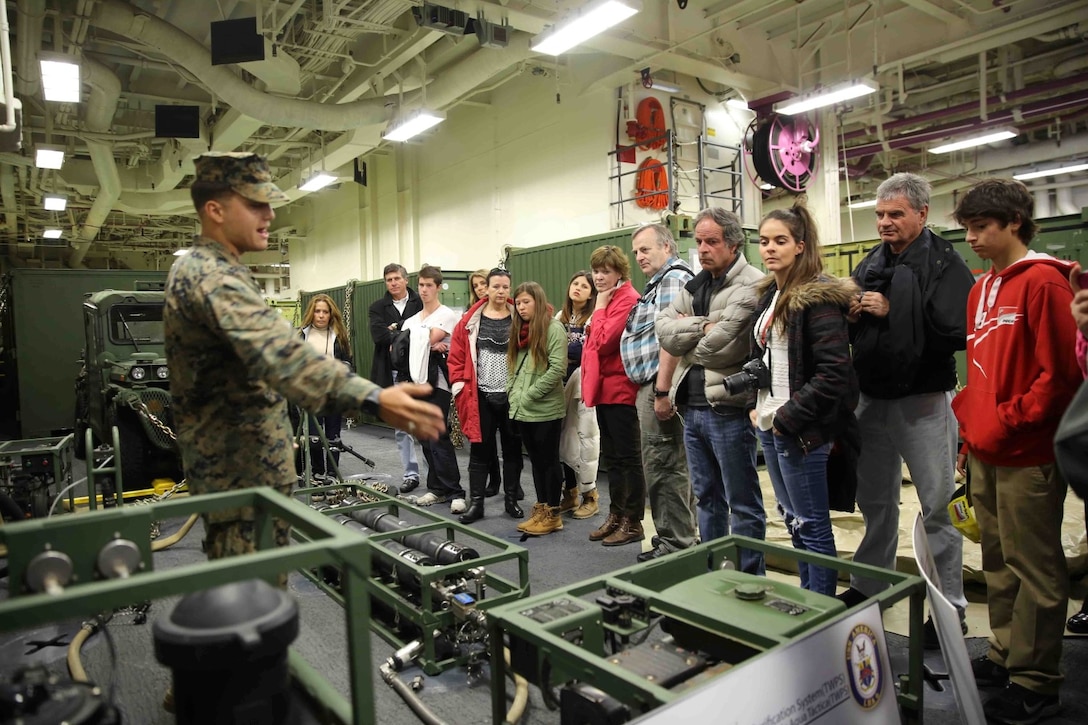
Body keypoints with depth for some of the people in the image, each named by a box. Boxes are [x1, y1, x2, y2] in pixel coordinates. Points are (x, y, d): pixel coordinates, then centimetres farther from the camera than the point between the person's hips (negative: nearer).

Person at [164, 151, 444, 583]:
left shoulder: (198, 269, 14)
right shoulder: (213, 276, -22)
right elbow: (279, 354, -39)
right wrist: (373, 399, -49)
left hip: (229, 464, 11)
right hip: (242, 472, -11)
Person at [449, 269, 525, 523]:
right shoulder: (470, 321, 1)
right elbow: (456, 357, 2)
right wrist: (461, 386, -6)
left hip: (512, 396, 0)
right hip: (481, 396, 0)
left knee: (512, 448, 11)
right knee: (480, 449, 6)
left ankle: (512, 499, 23)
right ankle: (475, 502, 14)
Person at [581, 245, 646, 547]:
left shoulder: (627, 299, -13)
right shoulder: (608, 300, 17)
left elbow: (603, 342, -21)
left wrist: (599, 308, -10)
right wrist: (589, 381, 10)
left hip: (620, 389, -9)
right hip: (604, 388, 10)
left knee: (628, 457, 0)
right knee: (612, 458, 16)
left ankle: (633, 523, 10)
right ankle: (616, 516, 27)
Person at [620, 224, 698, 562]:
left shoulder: (674, 277, -8)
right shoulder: (659, 283, 24)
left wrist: (662, 390, -24)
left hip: (659, 385, -11)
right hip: (651, 386, 11)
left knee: (664, 467, -6)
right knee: (666, 467, 14)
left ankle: (674, 544, 2)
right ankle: (675, 539, 24)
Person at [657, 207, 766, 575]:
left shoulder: (751, 286, -11)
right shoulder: (693, 286, 14)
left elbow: (722, 347, -20)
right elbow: (664, 331, 1)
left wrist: (686, 332, -3)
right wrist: (703, 327, -12)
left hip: (728, 409, -8)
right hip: (692, 407, 8)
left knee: (743, 502, 4)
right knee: (706, 497, 18)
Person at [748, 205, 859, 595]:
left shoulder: (818, 298, -14)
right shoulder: (770, 295, 12)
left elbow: (834, 371, -21)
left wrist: (788, 417, -17)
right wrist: (757, 405, 8)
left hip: (801, 430, -9)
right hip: (770, 427, 9)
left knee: (812, 526, 4)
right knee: (792, 519, 19)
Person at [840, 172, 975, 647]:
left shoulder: (943, 264, -9)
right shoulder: (870, 265, 10)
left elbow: (956, 330, -24)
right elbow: (853, 334, 14)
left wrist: (891, 312, -20)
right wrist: (851, 316, -8)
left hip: (923, 401, -6)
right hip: (873, 398, 6)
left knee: (938, 506, 5)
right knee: (875, 501, 17)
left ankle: (949, 606, 19)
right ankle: (868, 586, 33)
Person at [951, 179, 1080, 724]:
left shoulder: (1043, 281, -11)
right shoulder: (982, 289, 13)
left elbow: (1061, 371, -15)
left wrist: (1010, 421, -14)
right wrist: (969, 420, 13)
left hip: (1028, 455, -8)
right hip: (985, 453, 8)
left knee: (1034, 567, 3)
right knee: (998, 561, 17)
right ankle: (1006, 655, 32)